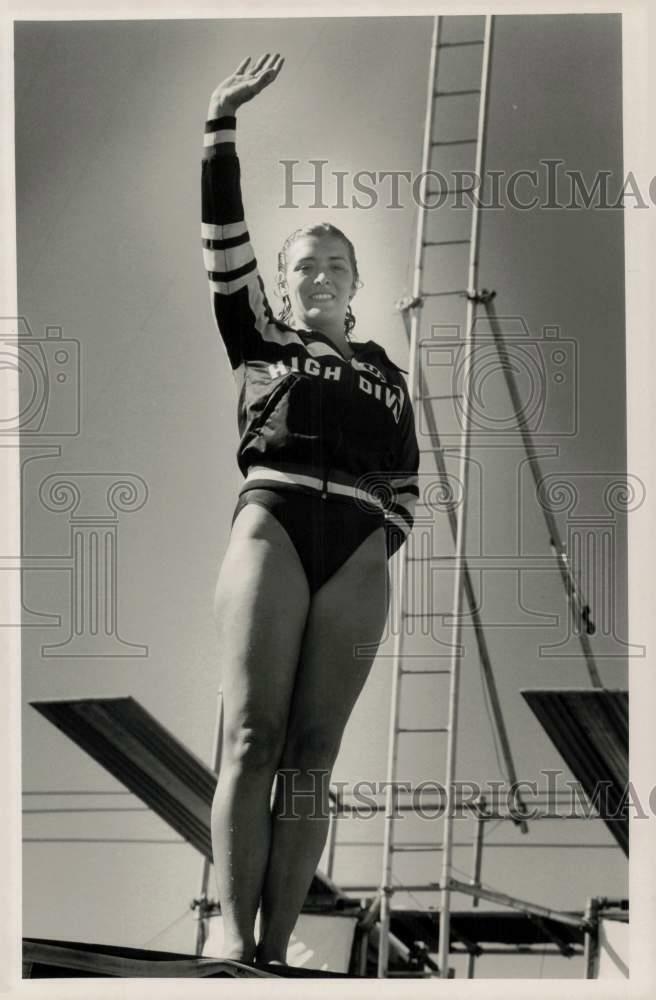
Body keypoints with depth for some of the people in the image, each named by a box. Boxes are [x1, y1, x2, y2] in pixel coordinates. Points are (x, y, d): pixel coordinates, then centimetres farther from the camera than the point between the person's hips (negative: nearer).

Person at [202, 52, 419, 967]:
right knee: (252, 739, -15)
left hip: (358, 551, 2)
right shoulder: (259, 343, 18)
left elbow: (405, 483, 22)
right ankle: (234, 943, -23)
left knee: (312, 755, -7)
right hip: (271, 525, -2)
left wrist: (383, 549, 3)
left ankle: (275, 951, -14)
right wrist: (221, 124, 3)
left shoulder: (386, 375, 24)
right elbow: (226, 241, 9)